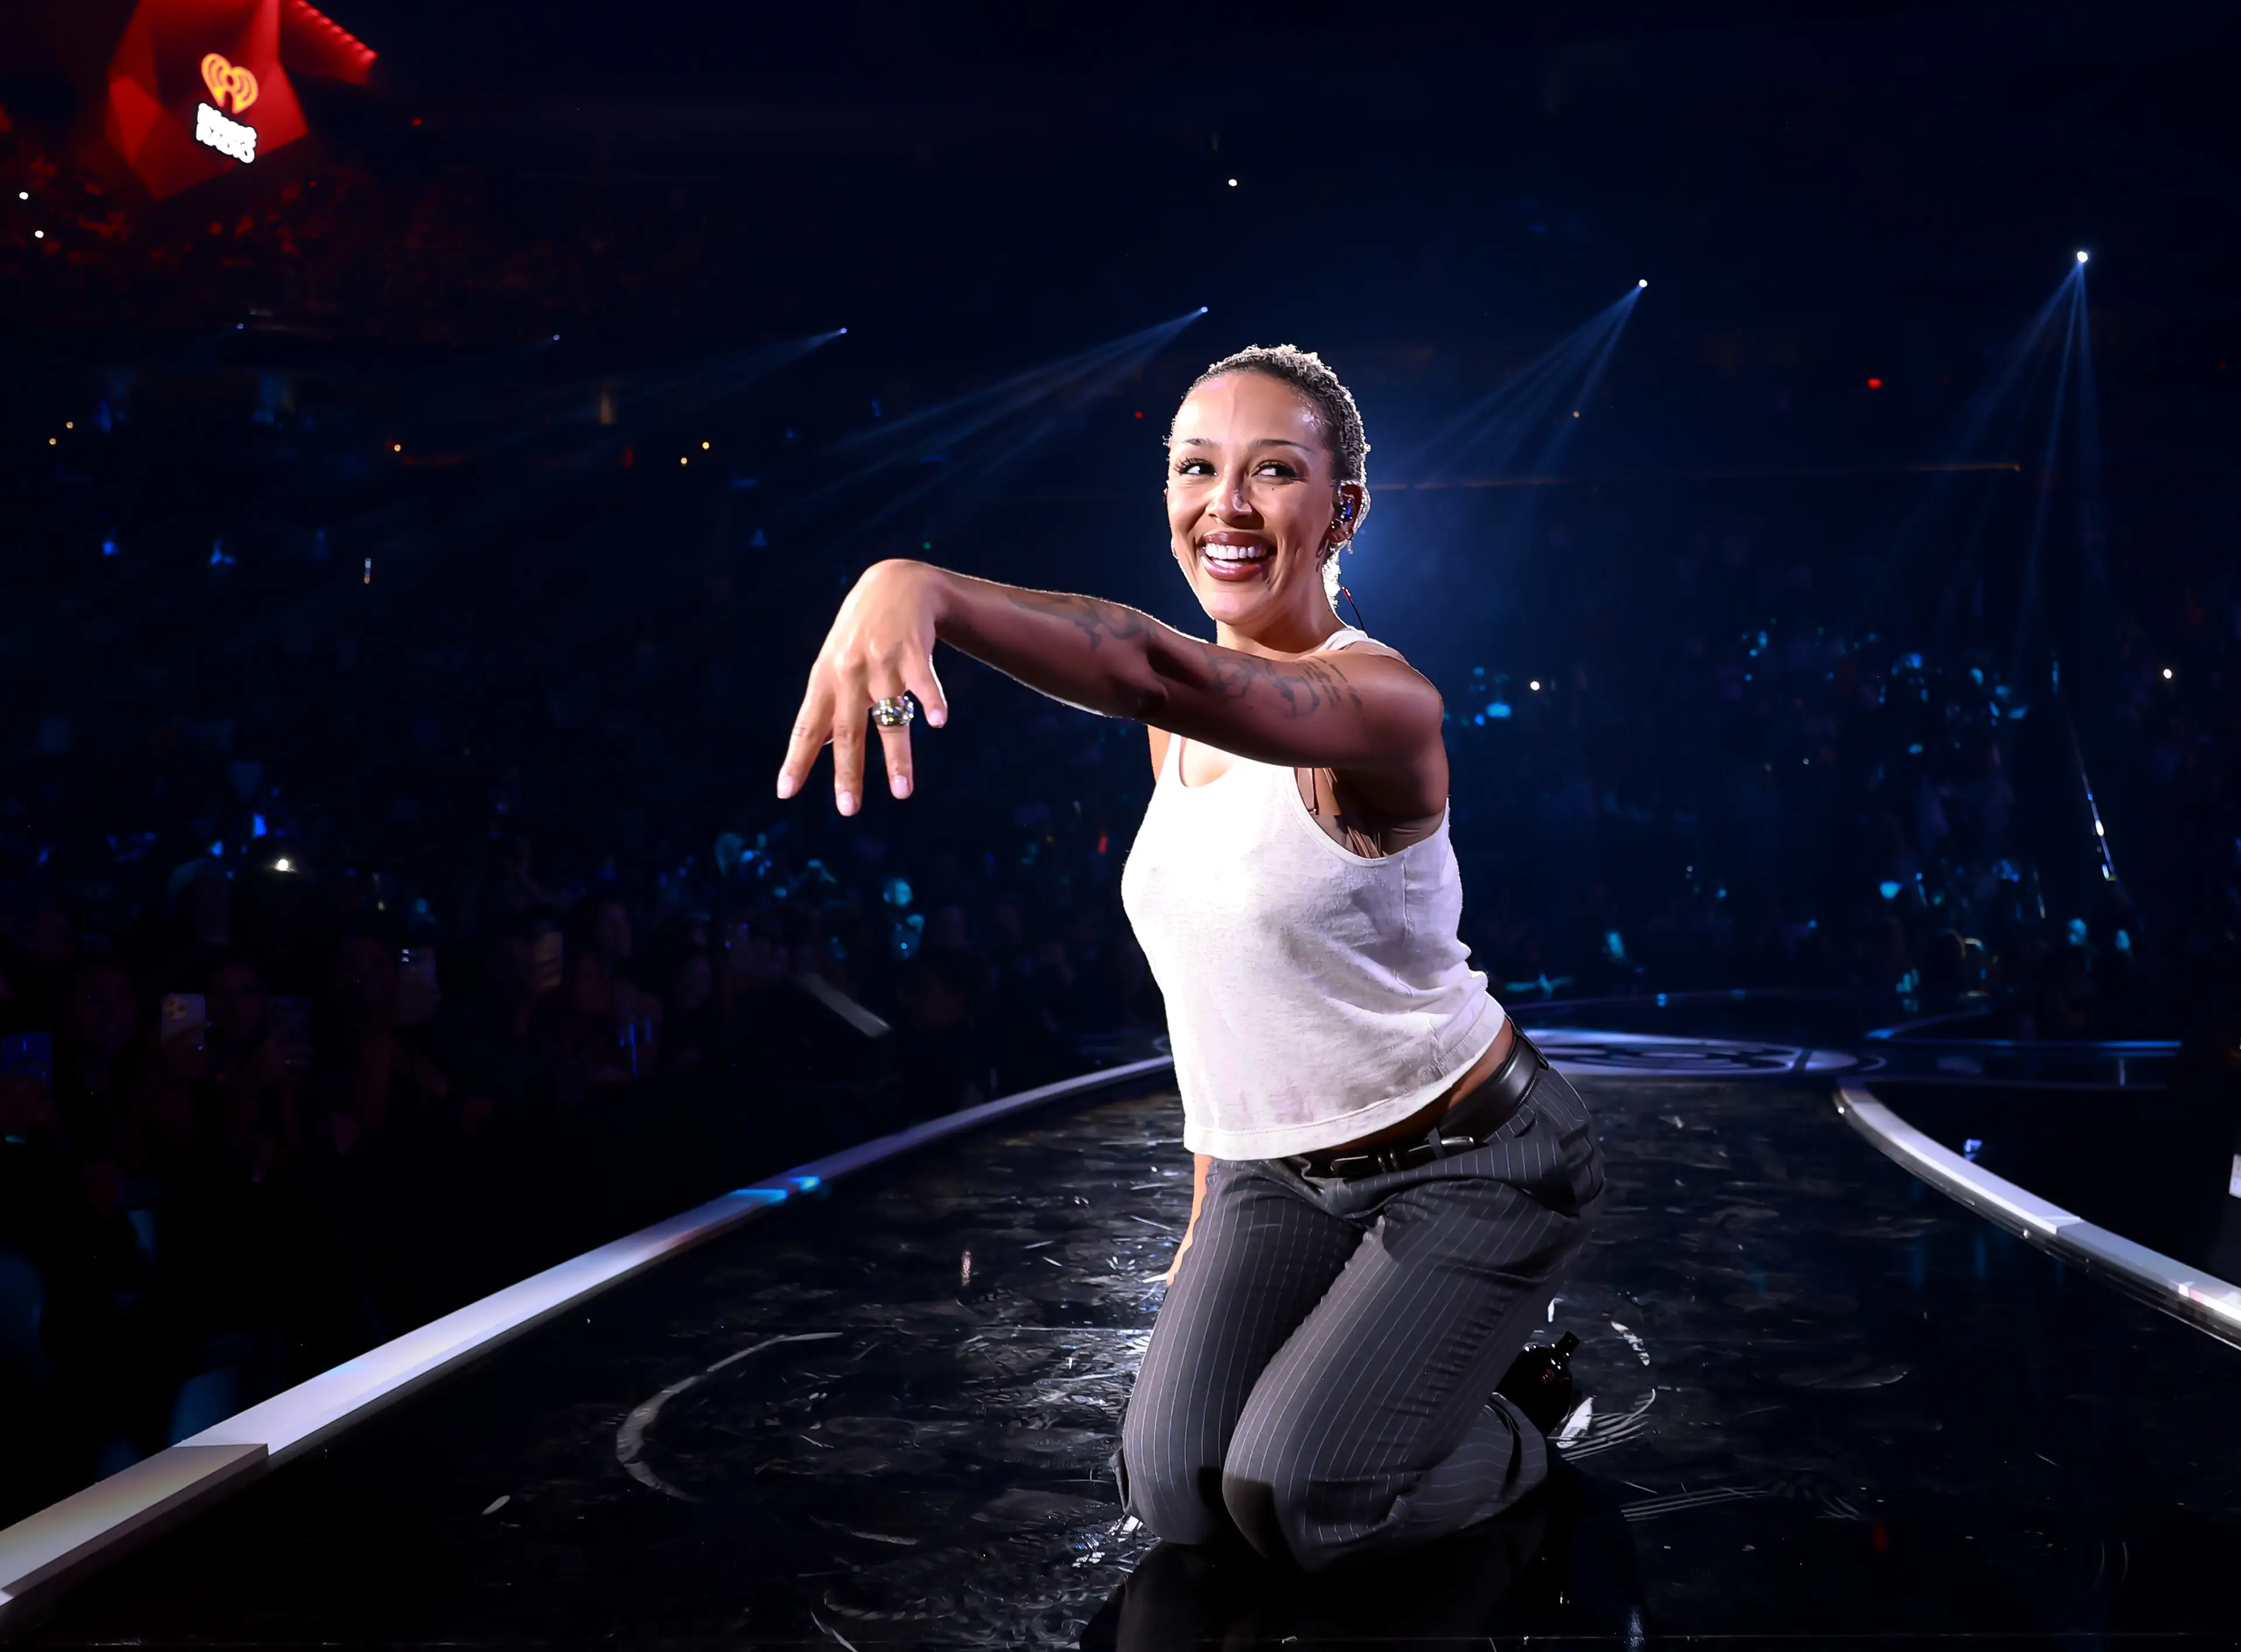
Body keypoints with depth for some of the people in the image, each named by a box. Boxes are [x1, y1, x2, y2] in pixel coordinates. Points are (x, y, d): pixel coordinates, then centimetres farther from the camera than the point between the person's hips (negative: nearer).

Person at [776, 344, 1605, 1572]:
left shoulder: (1381, 700, -25)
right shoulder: (1182, 724, 0)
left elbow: (1162, 673, -48)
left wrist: (925, 589, -64)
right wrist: (1212, 1203, 13)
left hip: (1470, 1166, -6)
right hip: (1277, 1170, 7)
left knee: (1291, 1500, -16)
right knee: (1174, 1493, -2)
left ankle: (1508, 1441, 17)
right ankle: (1420, 1337, 26)